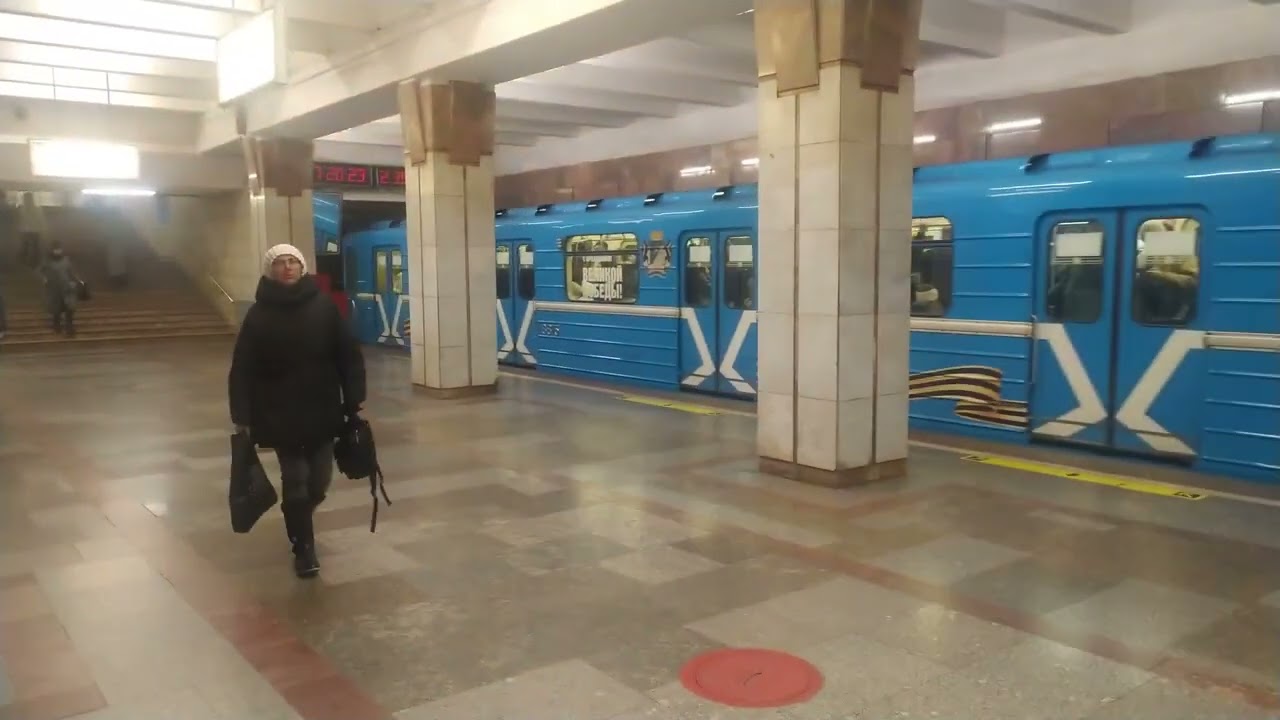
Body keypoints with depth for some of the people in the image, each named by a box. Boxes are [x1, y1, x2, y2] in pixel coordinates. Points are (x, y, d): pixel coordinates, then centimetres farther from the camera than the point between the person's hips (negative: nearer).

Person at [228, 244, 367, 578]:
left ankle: (299, 522, 41)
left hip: (323, 410, 2)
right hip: (281, 415, -1)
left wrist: (354, 400, -5)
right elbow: (243, 369, -4)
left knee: (319, 481, 9)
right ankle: (304, 548, 16)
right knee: (295, 481, 0)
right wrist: (242, 416, -9)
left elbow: (349, 355, -1)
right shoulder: (259, 314, -3)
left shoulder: (324, 306, -1)